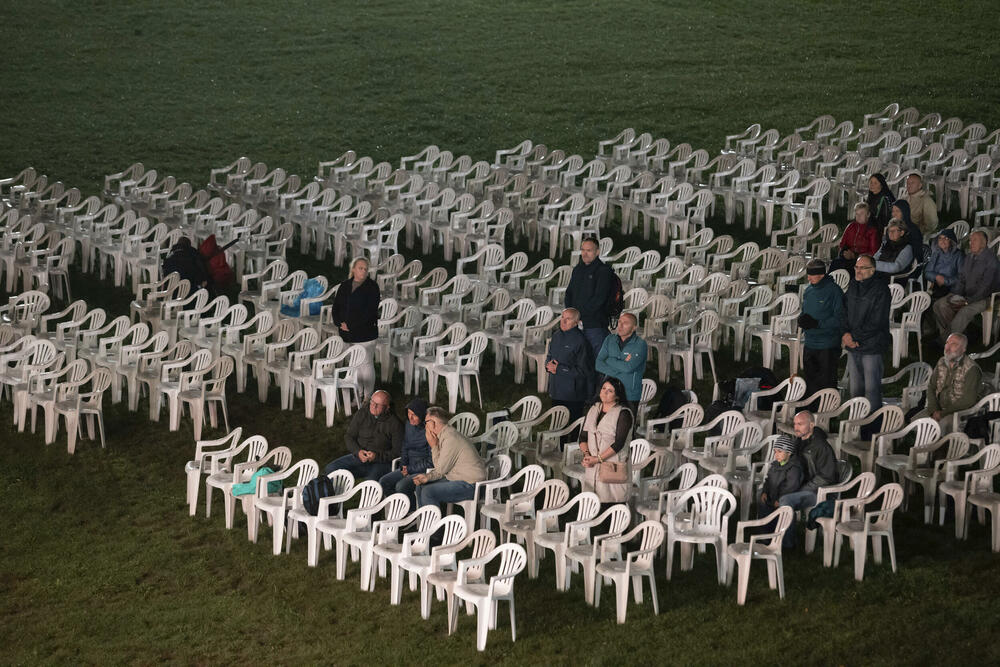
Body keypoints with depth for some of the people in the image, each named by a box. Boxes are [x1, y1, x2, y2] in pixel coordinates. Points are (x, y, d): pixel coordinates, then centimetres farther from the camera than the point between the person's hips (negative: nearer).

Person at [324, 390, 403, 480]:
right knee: (331, 468, -17)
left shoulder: (394, 423, -5)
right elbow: (349, 437, 11)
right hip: (359, 456, 5)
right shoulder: (361, 414, 6)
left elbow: (397, 452, -6)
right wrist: (358, 451, -9)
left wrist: (377, 456, -19)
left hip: (381, 462, -5)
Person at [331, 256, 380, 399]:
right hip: (348, 335, 5)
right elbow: (336, 307, 11)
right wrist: (339, 323, -8)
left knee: (366, 364, 0)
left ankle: (368, 398, 7)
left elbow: (370, 311, -15)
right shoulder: (345, 286, 10)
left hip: (365, 333, -5)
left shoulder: (372, 287, -7)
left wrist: (351, 326, -16)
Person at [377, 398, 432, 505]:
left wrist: (410, 469, -10)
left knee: (401, 486, -30)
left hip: (425, 471, -8)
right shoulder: (408, 425, 6)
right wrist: (403, 465, 3)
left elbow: (431, 461, -15)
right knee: (383, 482, -10)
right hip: (410, 468, 8)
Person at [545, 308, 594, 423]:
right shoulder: (557, 335, 7)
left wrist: (559, 369, -18)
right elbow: (549, 356, 20)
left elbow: (582, 370, -18)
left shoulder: (580, 341, -17)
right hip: (556, 390, 7)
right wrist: (549, 365, -4)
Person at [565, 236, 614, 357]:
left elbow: (599, 299, -14)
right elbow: (569, 293, 18)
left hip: (596, 325, -7)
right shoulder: (577, 270, 16)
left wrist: (580, 314, -14)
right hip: (577, 324, 7)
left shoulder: (603, 271, -6)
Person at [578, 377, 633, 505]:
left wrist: (598, 459, -14)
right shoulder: (593, 409, 13)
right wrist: (586, 454, -7)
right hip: (592, 468, 5)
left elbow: (619, 443, -13)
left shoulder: (623, 414, -6)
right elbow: (583, 436, 11)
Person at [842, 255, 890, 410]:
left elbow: (876, 322, -15)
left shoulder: (880, 290, -11)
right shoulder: (853, 286, 10)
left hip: (871, 347, -6)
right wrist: (845, 333, -4)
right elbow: (844, 310, 13)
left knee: (871, 389, -3)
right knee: (855, 390, 11)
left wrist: (854, 337, -12)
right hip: (852, 346, 6)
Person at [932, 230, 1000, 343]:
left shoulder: (990, 260, -15)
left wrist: (967, 301, -22)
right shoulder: (969, 257, 10)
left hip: (983, 298, -8)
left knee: (964, 312, -35)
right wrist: (956, 295, -6)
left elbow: (985, 287, -19)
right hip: (966, 295, 8)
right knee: (939, 305, -11)